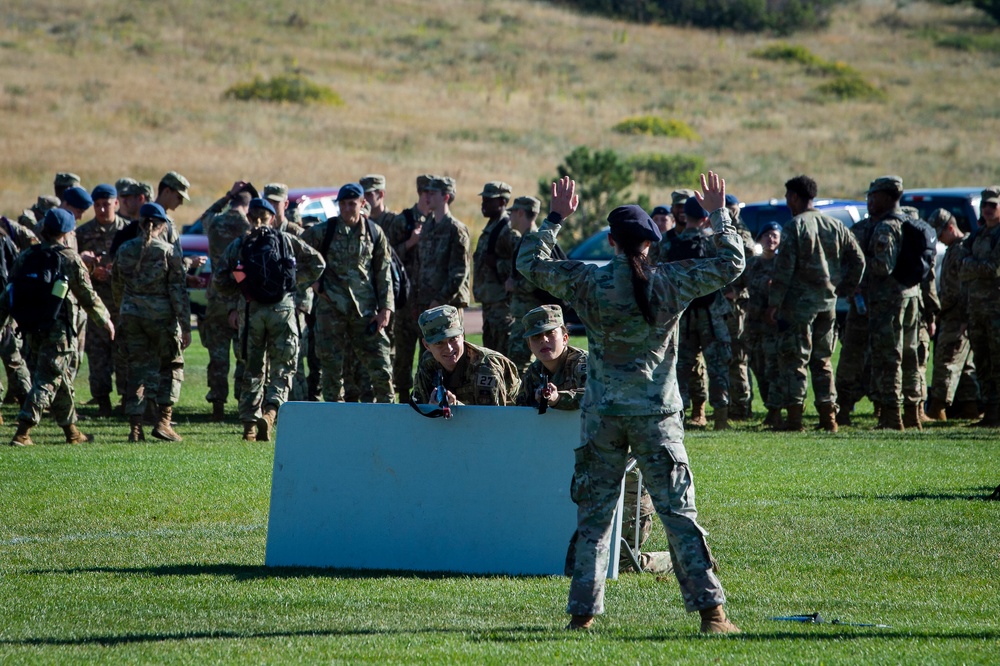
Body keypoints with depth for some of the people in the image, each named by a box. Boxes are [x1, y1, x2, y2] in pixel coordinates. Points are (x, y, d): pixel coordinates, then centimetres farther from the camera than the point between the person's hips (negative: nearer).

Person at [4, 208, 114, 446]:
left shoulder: (25, 257, 5)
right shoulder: (70, 260, -8)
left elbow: (10, 293, 6)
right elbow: (87, 296, -2)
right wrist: (105, 319, 12)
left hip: (33, 329, 6)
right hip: (59, 331, -6)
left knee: (61, 381, 19)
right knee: (47, 381, -5)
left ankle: (71, 431, 28)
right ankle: (22, 433, -17)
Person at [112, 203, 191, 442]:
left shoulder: (124, 250, 3)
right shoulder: (168, 252, -8)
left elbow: (117, 286, 14)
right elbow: (178, 291, -8)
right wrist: (186, 327, -5)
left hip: (131, 315, 3)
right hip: (161, 315, -3)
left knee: (137, 369, 8)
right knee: (172, 367, 11)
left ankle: (135, 427, 2)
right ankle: (163, 421, -1)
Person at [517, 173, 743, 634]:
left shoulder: (589, 282, -5)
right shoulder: (670, 283, -5)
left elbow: (529, 263, 8)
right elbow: (731, 263, 6)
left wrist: (555, 218, 18)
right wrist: (719, 215, 16)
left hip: (602, 415, 0)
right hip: (657, 414, 0)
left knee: (593, 516, 8)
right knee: (679, 513, 2)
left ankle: (583, 613, 6)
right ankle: (710, 610, -3)